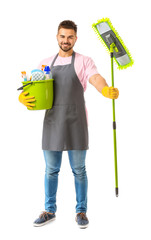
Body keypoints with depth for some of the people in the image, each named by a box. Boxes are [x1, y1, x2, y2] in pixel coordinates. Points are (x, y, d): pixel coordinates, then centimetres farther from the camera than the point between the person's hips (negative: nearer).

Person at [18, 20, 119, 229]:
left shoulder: (84, 62, 1)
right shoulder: (46, 63, 12)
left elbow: (96, 79, -17)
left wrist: (107, 90, -41)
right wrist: (23, 98, -11)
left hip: (76, 123, -3)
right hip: (52, 122, 3)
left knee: (79, 170, 6)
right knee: (51, 170, 12)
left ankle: (81, 211, 21)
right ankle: (50, 211, 27)